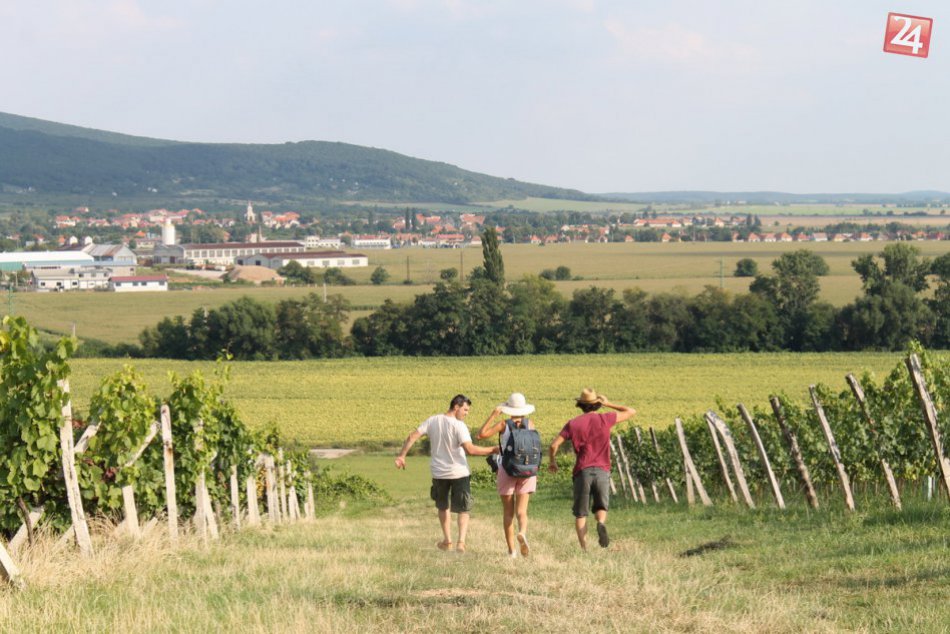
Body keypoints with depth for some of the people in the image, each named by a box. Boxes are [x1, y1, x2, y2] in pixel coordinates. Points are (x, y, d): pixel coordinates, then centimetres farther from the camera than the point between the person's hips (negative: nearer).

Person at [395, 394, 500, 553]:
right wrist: (493, 450, -23)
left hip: (439, 473, 4)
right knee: (463, 509, 9)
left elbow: (413, 436, -4)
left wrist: (401, 455, 2)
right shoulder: (458, 426, -17)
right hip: (459, 473, -4)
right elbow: (470, 449, -28)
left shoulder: (432, 421, -1)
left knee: (443, 506, 25)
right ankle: (461, 542, -7)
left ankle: (447, 541, 27)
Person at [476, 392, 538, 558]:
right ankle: (522, 533, -33)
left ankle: (511, 550, 7)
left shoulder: (503, 424, -7)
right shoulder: (530, 424, 0)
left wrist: (492, 416, -6)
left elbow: (480, 435, -13)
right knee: (521, 511, 0)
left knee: (508, 512, 10)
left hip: (506, 470, -1)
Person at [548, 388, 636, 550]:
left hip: (582, 471, 0)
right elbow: (631, 412, 16)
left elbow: (554, 445, 0)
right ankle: (601, 524, -19)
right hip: (602, 471, 0)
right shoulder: (605, 419, 5)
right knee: (600, 509, 17)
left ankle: (583, 548, -11)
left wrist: (552, 461, 19)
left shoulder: (573, 423, 6)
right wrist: (608, 404, 22)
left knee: (580, 514, 8)